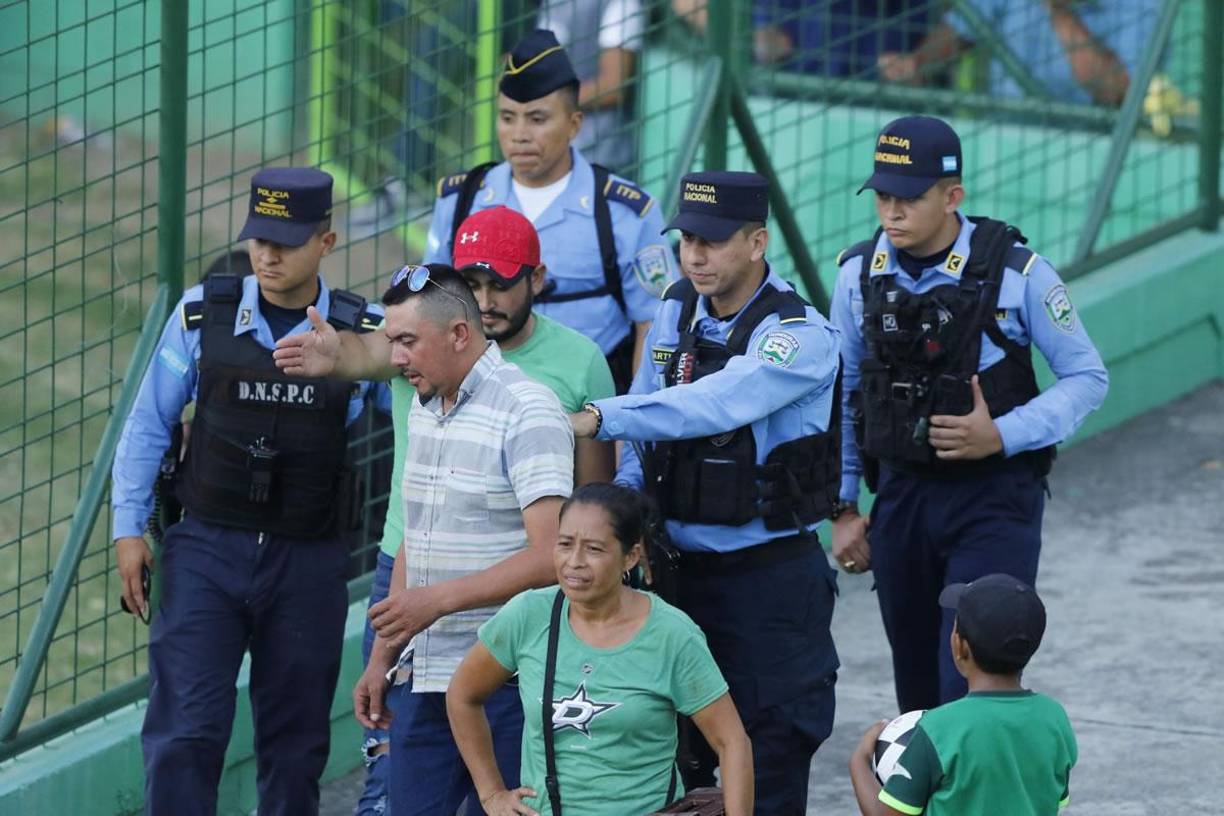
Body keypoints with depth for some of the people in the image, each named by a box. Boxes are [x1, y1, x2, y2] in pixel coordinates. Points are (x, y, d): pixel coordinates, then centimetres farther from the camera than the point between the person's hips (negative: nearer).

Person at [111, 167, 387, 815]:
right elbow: (148, 425, 6)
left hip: (308, 562, 1)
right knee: (185, 735, -9)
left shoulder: (366, 336, -1)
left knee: (296, 747, 10)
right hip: (206, 549, -1)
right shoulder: (203, 314, -1)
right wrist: (129, 528, 2)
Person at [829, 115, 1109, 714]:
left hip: (995, 500, -4)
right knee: (917, 683, 12)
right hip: (902, 495, 4)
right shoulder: (860, 275, 1)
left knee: (972, 682, -14)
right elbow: (841, 395, 12)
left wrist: (1002, 436, -18)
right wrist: (844, 508, 10)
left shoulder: (1016, 272, -12)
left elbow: (1086, 379, -5)